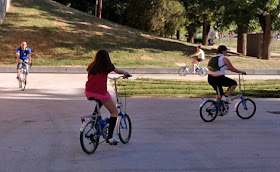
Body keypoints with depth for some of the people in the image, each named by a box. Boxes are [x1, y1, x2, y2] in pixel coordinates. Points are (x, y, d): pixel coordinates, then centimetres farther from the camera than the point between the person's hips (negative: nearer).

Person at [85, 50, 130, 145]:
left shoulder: (92, 66, 13)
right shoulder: (107, 66, 4)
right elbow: (119, 71, 19)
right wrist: (126, 73, 41)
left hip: (88, 93, 5)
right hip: (101, 93, -5)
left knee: (99, 103, 38)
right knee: (114, 112, 13)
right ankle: (110, 137, 5)